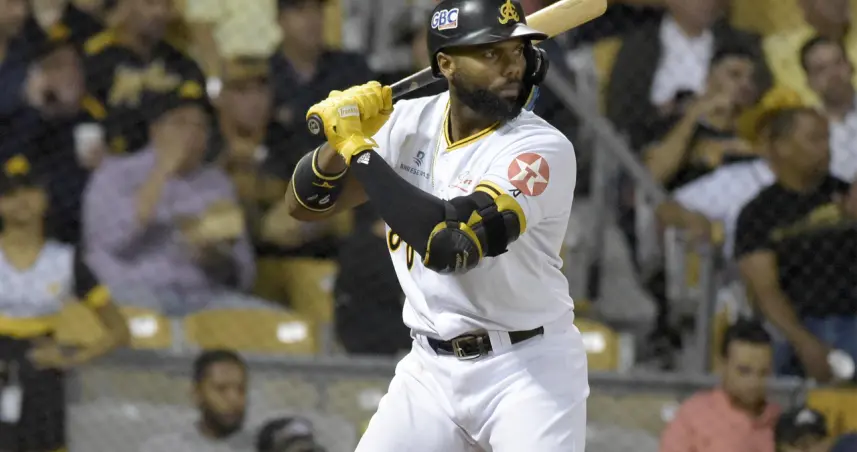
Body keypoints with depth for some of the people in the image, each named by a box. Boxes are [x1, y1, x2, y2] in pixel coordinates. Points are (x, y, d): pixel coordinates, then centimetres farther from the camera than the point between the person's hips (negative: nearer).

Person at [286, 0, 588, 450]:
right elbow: (306, 203, 5)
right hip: (431, 368, 5)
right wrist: (343, 140, -16)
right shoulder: (410, 123, 0)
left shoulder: (542, 149, -19)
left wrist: (360, 149, -22)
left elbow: (449, 243, -31)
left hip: (529, 369, -5)